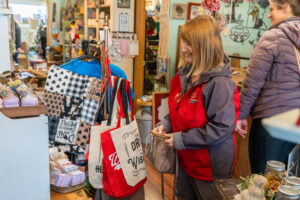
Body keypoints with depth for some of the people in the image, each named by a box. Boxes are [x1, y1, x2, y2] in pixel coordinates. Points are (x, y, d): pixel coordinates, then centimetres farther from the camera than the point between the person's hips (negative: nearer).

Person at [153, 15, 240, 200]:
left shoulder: (219, 83, -24)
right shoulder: (185, 76, 2)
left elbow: (222, 127, -27)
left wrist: (181, 139, -23)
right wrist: (166, 124, -4)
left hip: (211, 169, -8)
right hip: (186, 160, 8)